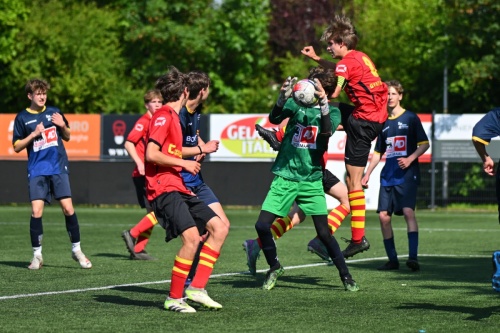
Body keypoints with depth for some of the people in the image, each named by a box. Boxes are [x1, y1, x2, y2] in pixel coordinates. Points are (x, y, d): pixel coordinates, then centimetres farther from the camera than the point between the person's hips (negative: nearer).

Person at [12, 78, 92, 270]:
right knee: (36, 212, -9)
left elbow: (67, 137, 17)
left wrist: (63, 126, -4)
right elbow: (17, 147, 2)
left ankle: (76, 250, 9)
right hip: (37, 171, -1)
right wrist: (34, 134, -11)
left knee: (68, 208, -5)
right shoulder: (22, 118, 3)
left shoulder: (54, 112, 8)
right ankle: (37, 255, 3)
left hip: (58, 168, 1)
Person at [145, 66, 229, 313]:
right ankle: (174, 298, -12)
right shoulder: (163, 116, -10)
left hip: (178, 189, 10)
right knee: (192, 237, -23)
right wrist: (183, 163, -12)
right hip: (164, 190, -10)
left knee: (219, 228, 3)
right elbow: (151, 154, -19)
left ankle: (196, 288, 1)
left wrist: (200, 150, 47)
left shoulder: (172, 116, 20)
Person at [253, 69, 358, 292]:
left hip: (311, 180, -1)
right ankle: (274, 268, 16)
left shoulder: (332, 111, 2)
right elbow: (274, 119, -14)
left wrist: (323, 104, -31)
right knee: (262, 225, -7)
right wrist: (282, 98, -31)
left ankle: (345, 275, 10)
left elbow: (327, 131, -18)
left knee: (324, 232, -6)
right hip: (285, 177, 1)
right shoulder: (296, 103, 2)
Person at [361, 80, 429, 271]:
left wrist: (410, 159, -16)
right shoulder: (384, 123, 15)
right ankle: (392, 260, 8)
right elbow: (378, 152, 23)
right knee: (384, 216, -2)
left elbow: (424, 144, -1)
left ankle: (413, 257, -26)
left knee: (408, 211, -21)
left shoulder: (410, 118, 1)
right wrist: (367, 174, 15)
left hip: (407, 175, -5)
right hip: (388, 176, 5)